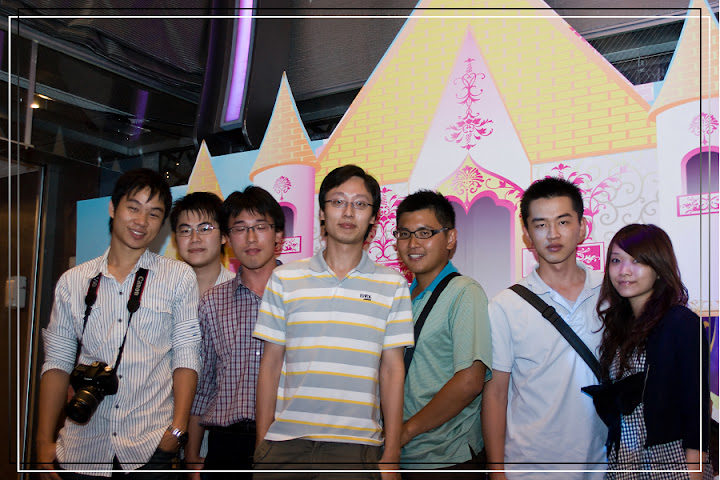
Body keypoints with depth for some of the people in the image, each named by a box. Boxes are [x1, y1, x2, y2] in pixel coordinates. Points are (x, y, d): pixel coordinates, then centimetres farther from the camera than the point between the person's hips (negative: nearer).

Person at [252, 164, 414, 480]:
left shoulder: (393, 285, 4)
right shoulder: (284, 278, 6)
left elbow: (392, 369, 3)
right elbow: (270, 364, 7)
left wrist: (391, 455, -1)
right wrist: (262, 443, 3)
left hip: (355, 446, 0)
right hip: (285, 442, 1)